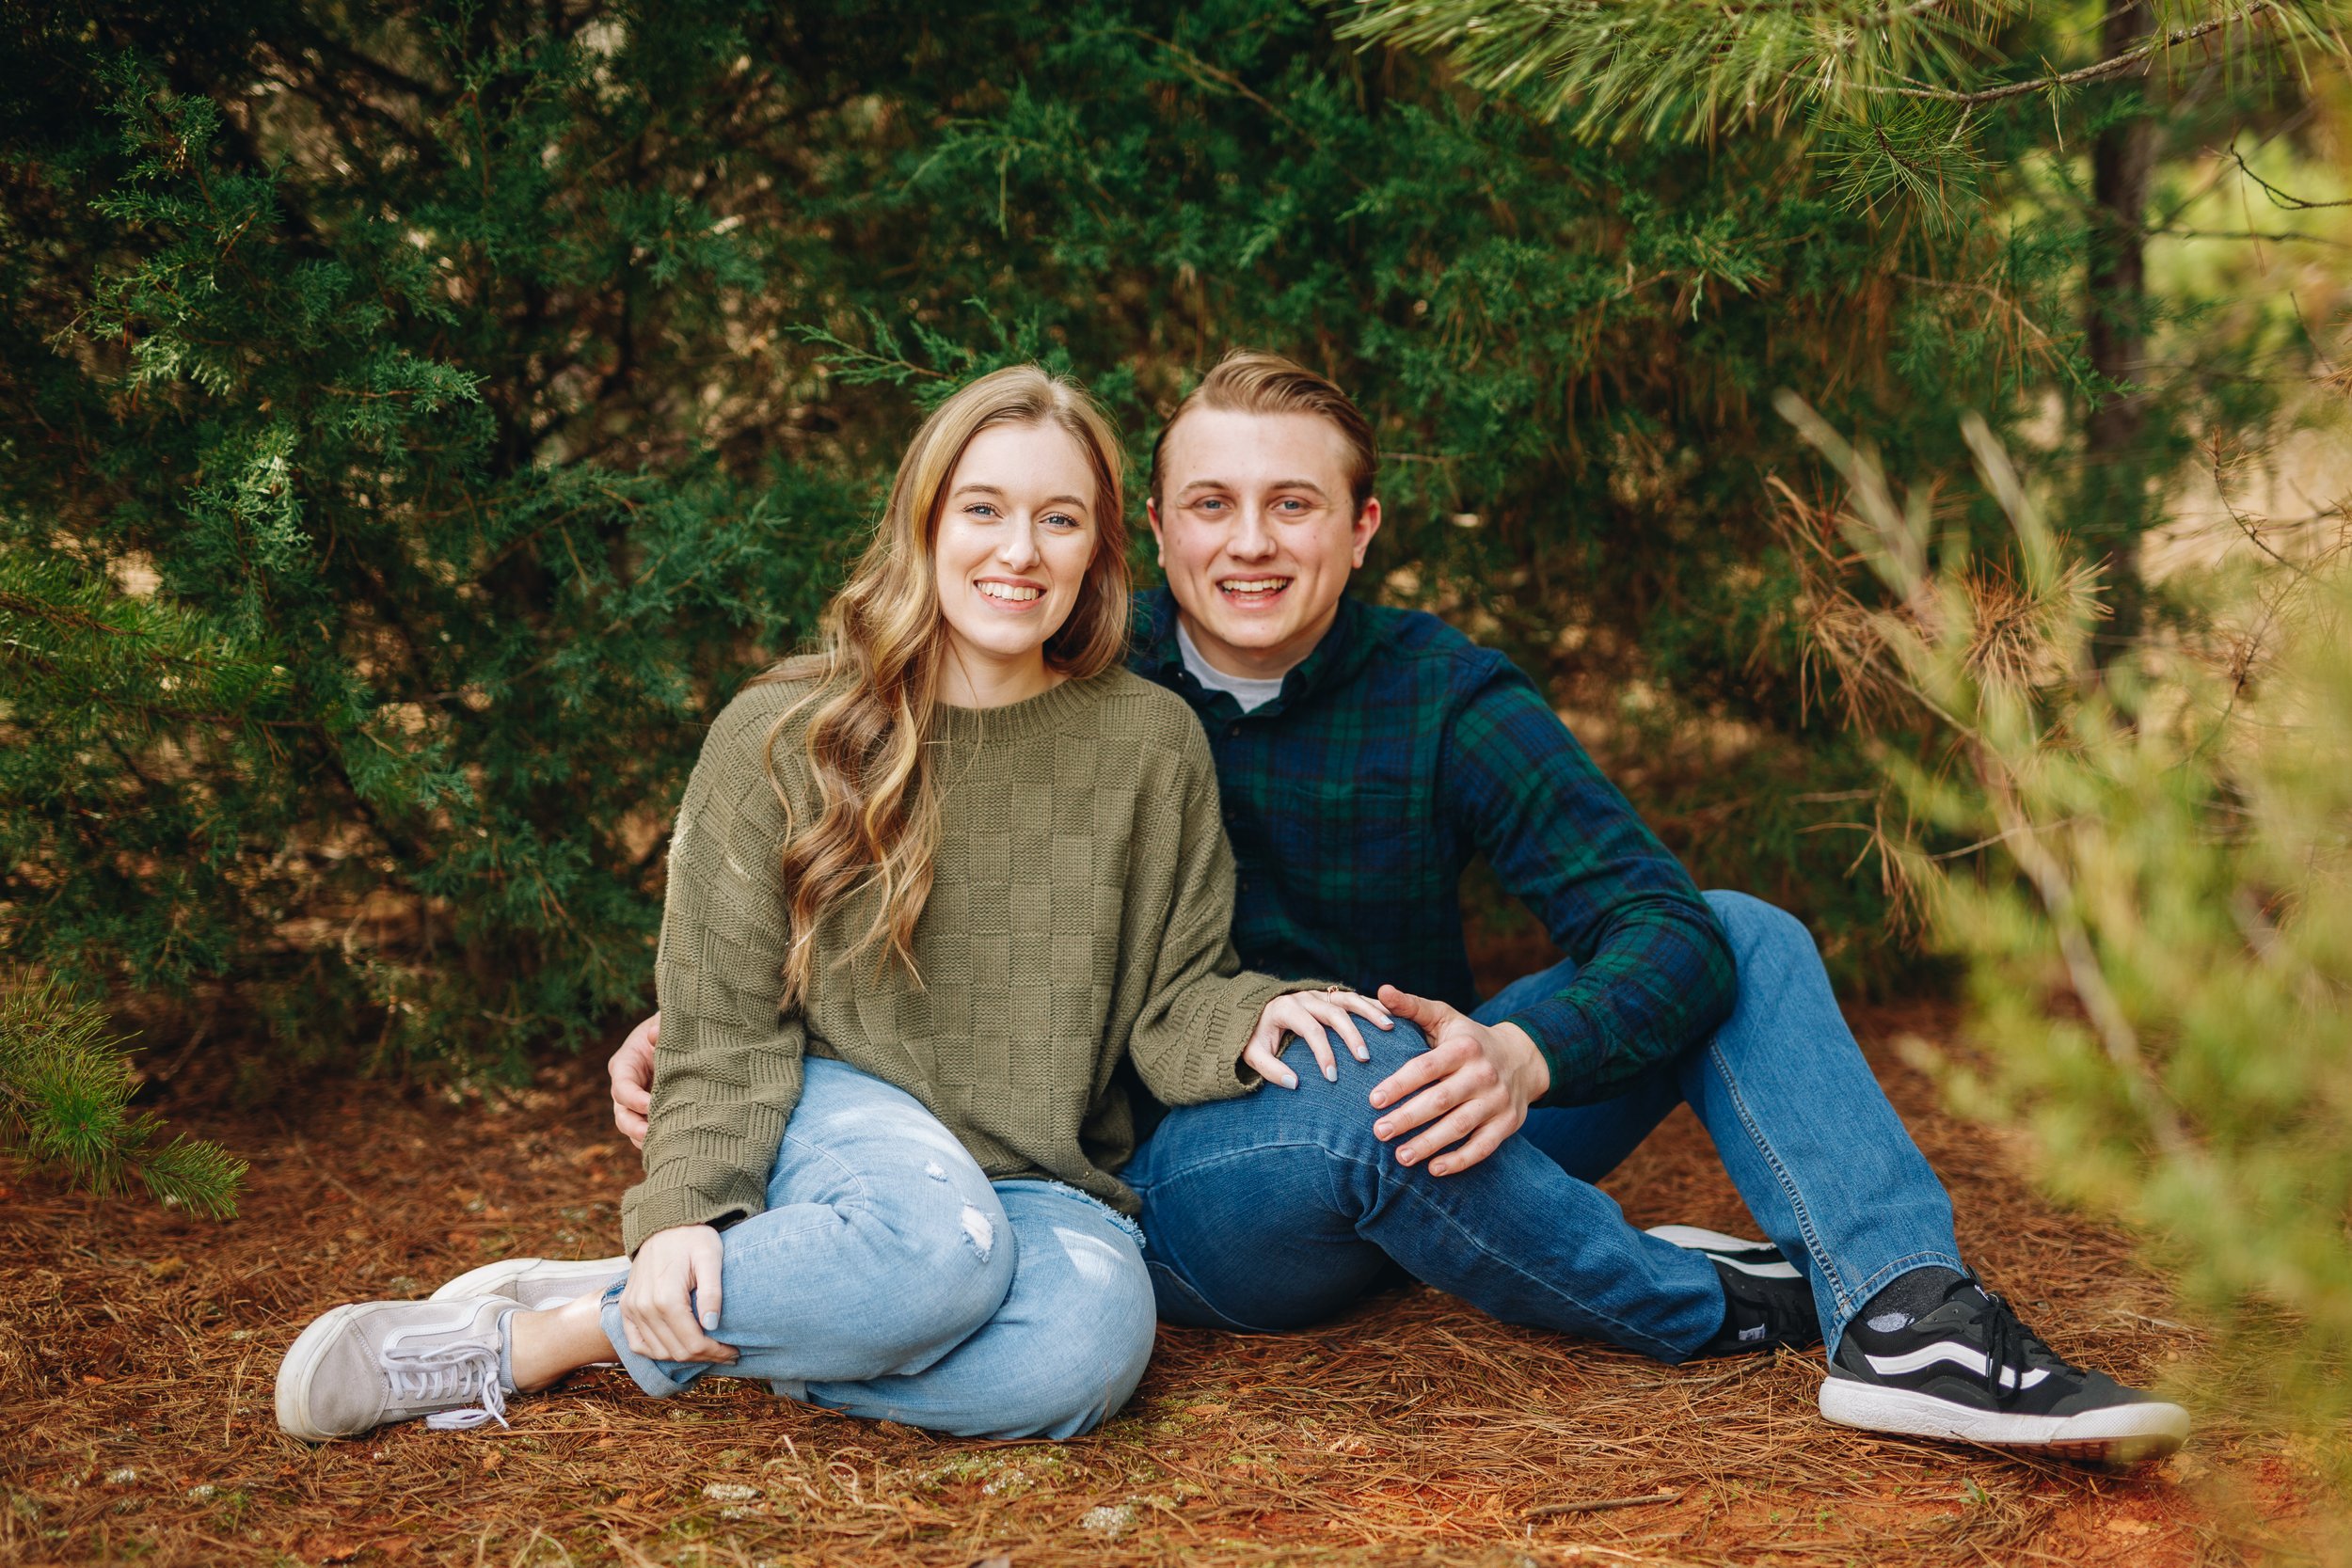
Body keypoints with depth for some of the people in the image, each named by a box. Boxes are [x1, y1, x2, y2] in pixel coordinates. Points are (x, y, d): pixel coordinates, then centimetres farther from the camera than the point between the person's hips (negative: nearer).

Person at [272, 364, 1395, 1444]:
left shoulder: (1151, 744, 2)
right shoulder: (782, 739, -2)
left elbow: (1169, 1002, 7)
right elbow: (726, 1027, -3)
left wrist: (1250, 1020, -16)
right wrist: (684, 1211, -19)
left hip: (1040, 1179, 3)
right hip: (838, 1126, -2)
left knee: (1089, 1345, -34)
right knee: (939, 1248, -39)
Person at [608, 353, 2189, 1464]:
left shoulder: (1446, 700, -6)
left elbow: (1663, 921, -17)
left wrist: (1527, 1053, -39)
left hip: (1419, 1152, 3)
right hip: (1181, 1177, -3)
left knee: (1750, 940, -10)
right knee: (1367, 1087, -38)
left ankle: (1908, 1316, -28)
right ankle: (1705, 1304, -14)